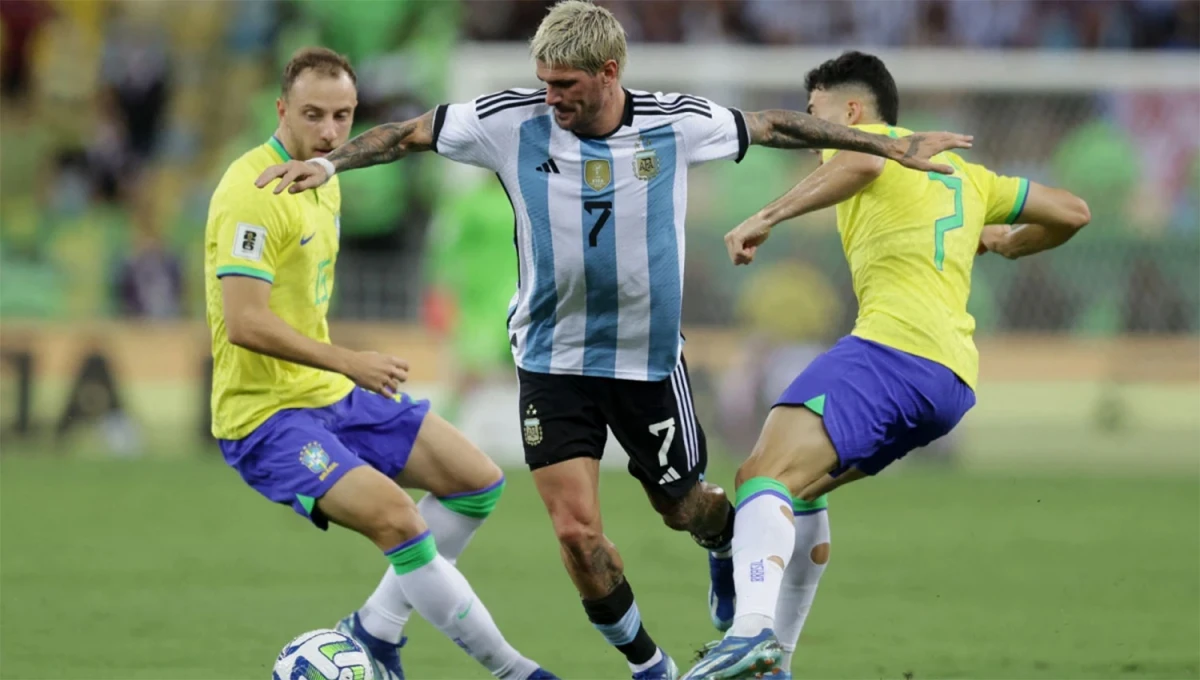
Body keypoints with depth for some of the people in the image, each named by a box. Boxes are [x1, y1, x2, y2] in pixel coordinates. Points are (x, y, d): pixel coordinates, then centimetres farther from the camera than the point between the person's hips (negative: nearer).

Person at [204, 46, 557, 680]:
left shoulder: (323, 181, 10)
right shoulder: (255, 193, -20)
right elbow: (245, 324, -27)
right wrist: (347, 362, -26)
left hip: (332, 396, 10)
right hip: (267, 416, -10)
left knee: (478, 483, 8)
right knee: (399, 521, -26)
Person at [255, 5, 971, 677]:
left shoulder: (678, 124, -10)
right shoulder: (513, 120, -12)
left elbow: (774, 126, 3)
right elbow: (410, 133, -3)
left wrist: (895, 147, 8)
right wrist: (328, 163, -13)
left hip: (650, 359, 0)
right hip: (554, 362, 0)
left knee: (684, 507, 14)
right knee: (577, 530, -11)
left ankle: (728, 550, 53)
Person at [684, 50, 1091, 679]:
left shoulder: (870, 137, 11)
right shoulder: (962, 172, 31)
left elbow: (861, 163, -16)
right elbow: (1072, 212, 34)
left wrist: (768, 217, -15)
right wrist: (1006, 245, 51)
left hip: (894, 345, -9)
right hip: (954, 375, 9)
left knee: (763, 476, -23)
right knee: (795, 487, 23)